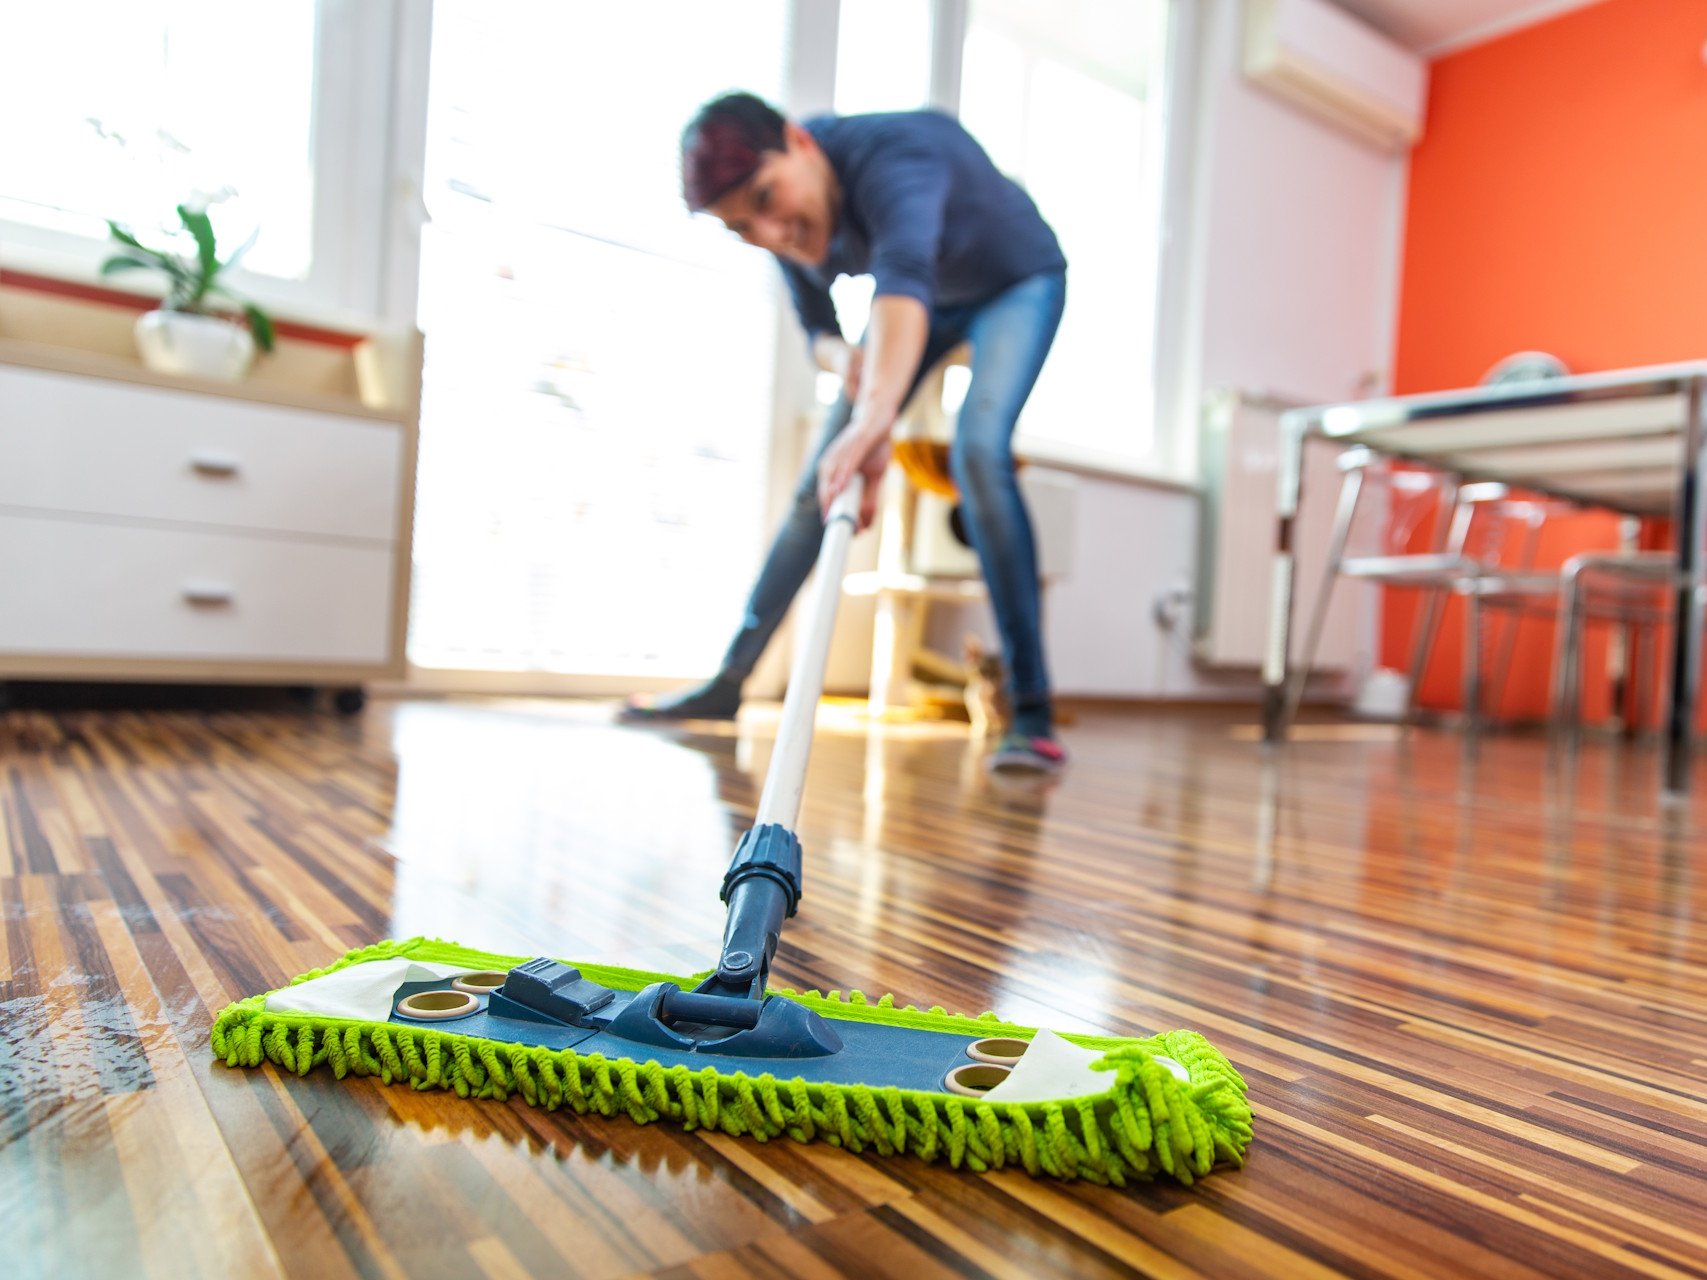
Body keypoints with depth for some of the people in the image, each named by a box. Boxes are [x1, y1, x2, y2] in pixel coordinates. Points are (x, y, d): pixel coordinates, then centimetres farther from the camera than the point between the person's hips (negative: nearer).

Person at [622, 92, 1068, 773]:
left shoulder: (891, 158, -41)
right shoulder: (781, 219, -19)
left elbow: (902, 278, -60)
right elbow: (817, 328, -6)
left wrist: (873, 418, -78)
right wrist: (843, 358, -31)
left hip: (1016, 282, -6)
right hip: (929, 300, 6)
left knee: (977, 450, -31)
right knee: (821, 477, -1)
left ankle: (1032, 714, -25)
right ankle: (727, 681, 9)